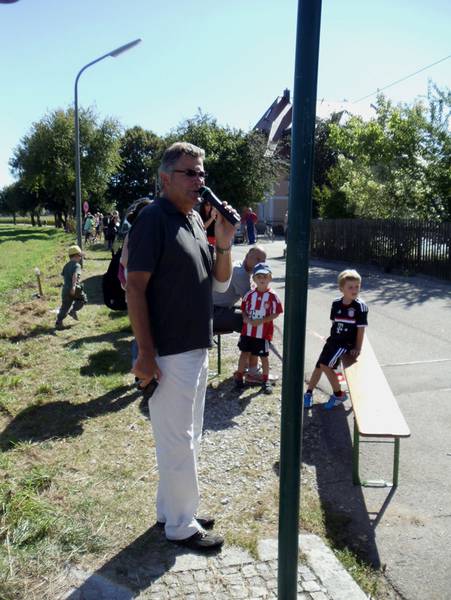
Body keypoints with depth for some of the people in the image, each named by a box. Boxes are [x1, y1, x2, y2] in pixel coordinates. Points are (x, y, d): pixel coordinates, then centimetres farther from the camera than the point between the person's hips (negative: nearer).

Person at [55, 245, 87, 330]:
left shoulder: (66, 265, 16)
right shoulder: (77, 265, -8)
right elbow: (75, 275, -23)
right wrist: (73, 286, -34)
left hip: (65, 288, 7)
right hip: (74, 289, -7)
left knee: (64, 307, 12)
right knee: (83, 299, 17)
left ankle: (58, 323, 7)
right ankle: (73, 310, 1)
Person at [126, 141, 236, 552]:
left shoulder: (196, 219, 11)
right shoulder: (153, 219, -13)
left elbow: (221, 282, 14)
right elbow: (135, 288, -17)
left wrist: (224, 243, -3)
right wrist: (146, 353, -21)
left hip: (198, 348, 9)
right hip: (168, 353, -9)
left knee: (188, 437, 20)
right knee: (178, 440, 5)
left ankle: (174, 508, 37)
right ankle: (180, 525, 23)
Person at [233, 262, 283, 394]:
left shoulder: (272, 296, -10)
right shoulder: (249, 295, 1)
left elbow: (276, 313, -10)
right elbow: (244, 310, 9)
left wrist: (262, 321, -18)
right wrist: (247, 319, -11)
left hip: (264, 332, -3)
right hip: (248, 330, 3)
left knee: (264, 356, 8)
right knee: (244, 353, 13)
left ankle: (266, 379, 25)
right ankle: (239, 375, 28)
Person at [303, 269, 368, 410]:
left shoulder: (360, 306, -15)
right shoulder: (336, 304, -1)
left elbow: (361, 329, -11)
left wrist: (358, 348, -9)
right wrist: (331, 340, 13)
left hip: (347, 344, -6)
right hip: (333, 341, 6)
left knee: (325, 365, -16)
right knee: (319, 366, 8)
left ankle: (339, 394, 3)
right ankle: (309, 393, 26)